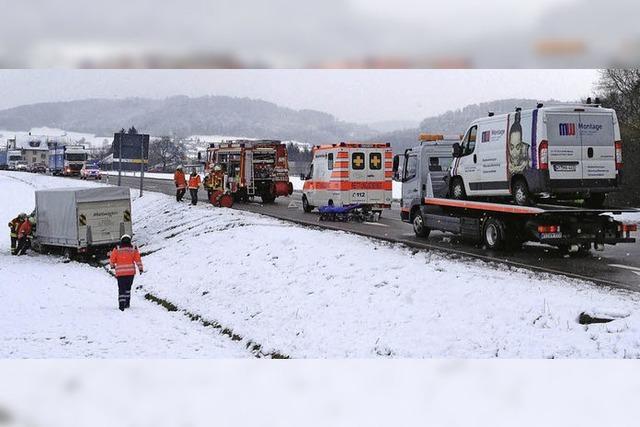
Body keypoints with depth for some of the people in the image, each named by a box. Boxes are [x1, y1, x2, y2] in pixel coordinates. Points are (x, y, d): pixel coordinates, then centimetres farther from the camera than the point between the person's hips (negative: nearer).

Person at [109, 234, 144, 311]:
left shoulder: (117, 249, 0)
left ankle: (121, 305, -9)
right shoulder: (133, 249, 3)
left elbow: (112, 259, 5)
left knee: (121, 289, 2)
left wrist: (112, 265, 24)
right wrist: (140, 268, 5)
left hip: (120, 272, -1)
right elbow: (138, 259, 0)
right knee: (128, 287, 19)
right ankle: (127, 303, 18)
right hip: (130, 272, 2)